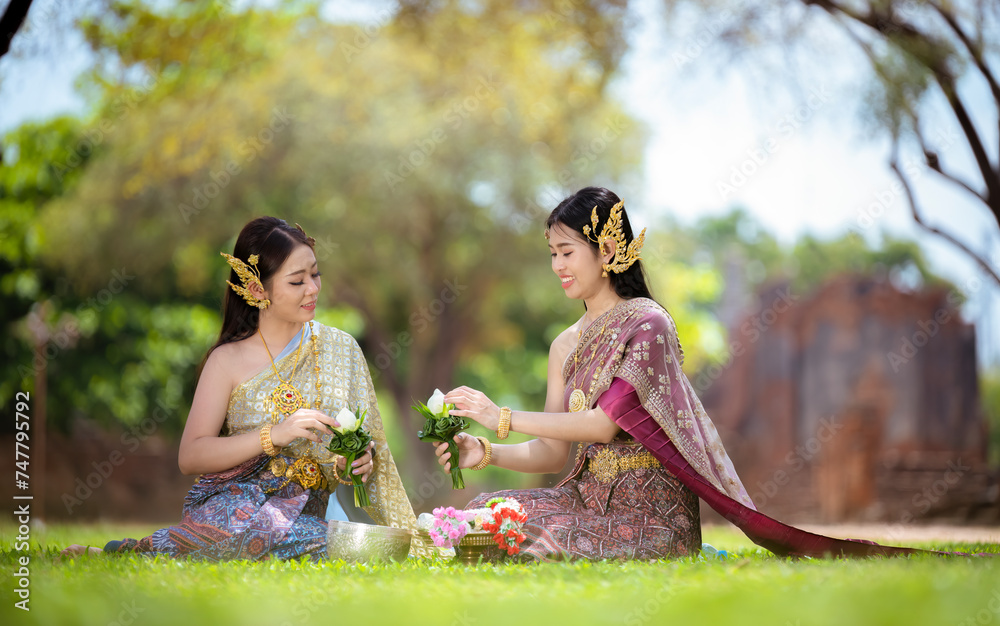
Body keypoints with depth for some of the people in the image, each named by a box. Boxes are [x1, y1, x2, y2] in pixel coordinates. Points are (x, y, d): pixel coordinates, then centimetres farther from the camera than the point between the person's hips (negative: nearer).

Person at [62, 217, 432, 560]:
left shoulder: (339, 349, 12)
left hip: (307, 511, 4)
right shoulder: (229, 361, 3)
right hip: (237, 499, -3)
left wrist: (362, 458, -7)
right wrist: (274, 436, -16)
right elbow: (190, 456, -4)